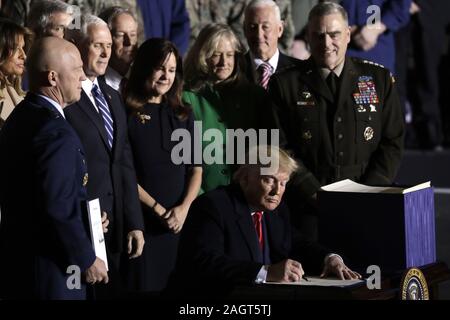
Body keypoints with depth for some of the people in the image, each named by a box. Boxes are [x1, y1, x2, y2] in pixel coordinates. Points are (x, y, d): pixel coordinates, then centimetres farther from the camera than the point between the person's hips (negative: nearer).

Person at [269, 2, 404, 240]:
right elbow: (280, 149, 0)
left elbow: (392, 143, 8)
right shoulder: (285, 84, 5)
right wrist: (316, 196, -10)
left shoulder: (379, 78, 10)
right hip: (309, 211, -1)